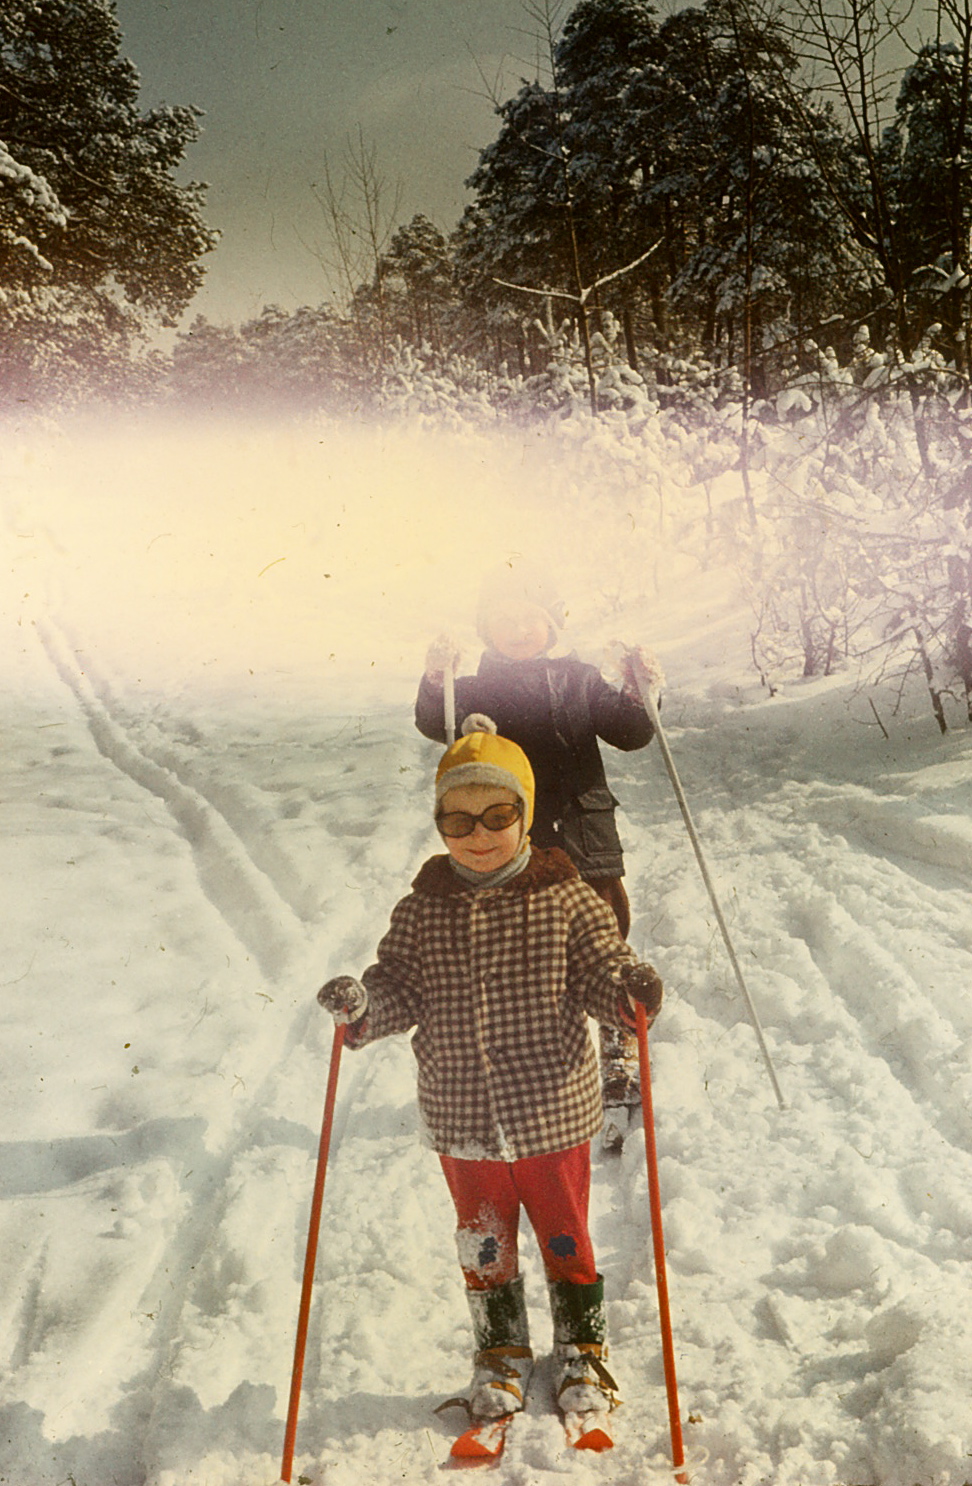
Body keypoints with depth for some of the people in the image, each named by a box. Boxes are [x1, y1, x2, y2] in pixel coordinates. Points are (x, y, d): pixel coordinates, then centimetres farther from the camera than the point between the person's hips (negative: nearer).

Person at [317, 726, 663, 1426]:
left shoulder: (565, 898, -9)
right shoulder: (422, 908, -3)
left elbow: (599, 967, -7)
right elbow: (403, 988, -1)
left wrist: (628, 987, -28)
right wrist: (363, 1003, -21)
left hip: (552, 1112, -2)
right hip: (462, 1119, 2)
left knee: (565, 1236, 16)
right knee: (484, 1242, 19)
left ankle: (583, 1350, 39)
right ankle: (501, 1355, 41)